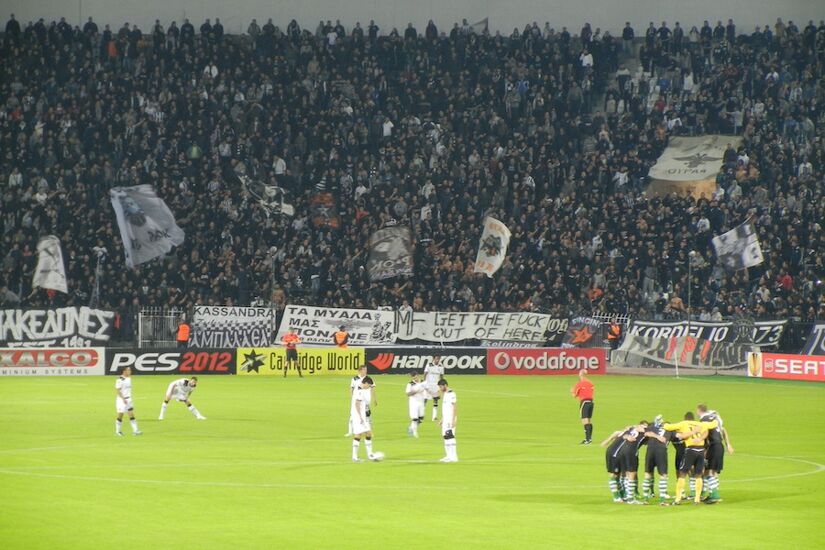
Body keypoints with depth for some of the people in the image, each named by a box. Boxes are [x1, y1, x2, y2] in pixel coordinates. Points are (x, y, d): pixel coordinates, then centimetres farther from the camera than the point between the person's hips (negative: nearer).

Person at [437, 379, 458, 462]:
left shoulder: (451, 394, -13)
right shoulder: (444, 394, 15)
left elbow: (455, 407, -17)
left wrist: (453, 420, -22)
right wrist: (442, 419, 23)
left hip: (450, 419, -10)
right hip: (445, 419, 10)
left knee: (450, 436, -13)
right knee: (445, 436, 9)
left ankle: (454, 457, -14)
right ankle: (448, 456, 14)